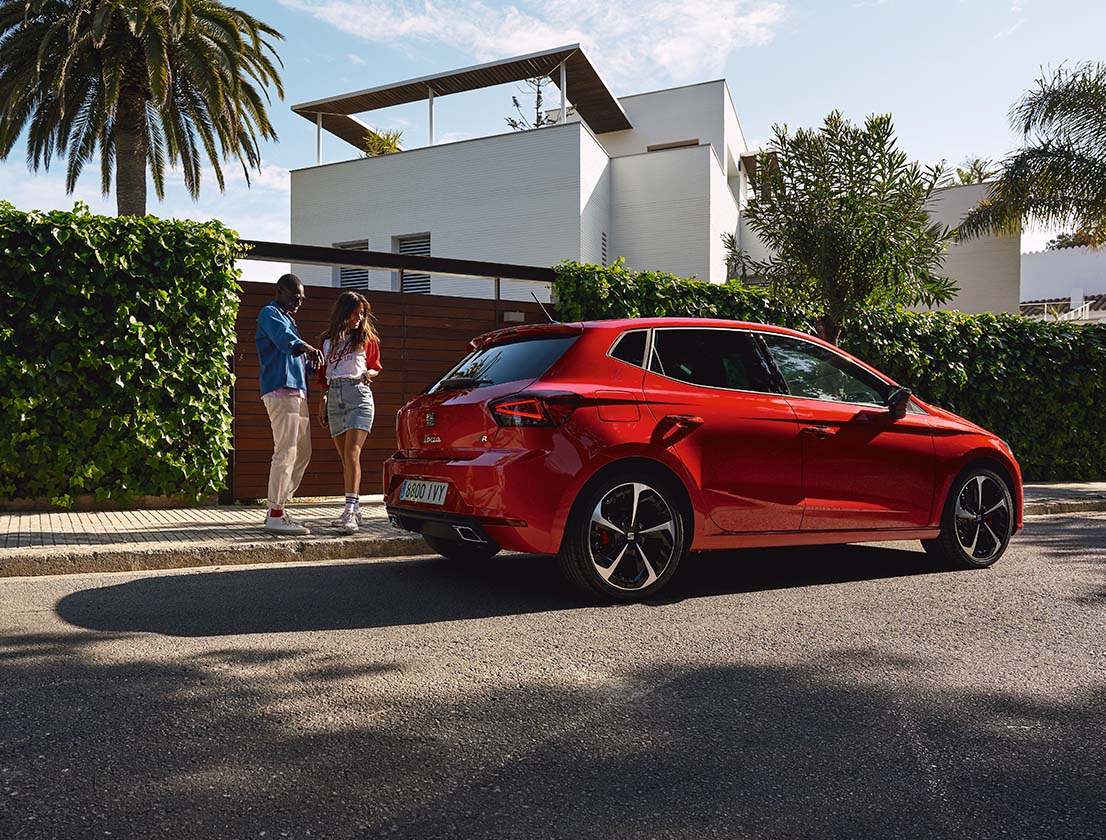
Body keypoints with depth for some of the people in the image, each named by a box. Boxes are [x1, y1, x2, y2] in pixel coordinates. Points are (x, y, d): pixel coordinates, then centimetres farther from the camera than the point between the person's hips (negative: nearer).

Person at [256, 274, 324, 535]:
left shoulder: (288, 319, 28)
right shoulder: (269, 313, -1)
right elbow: (284, 339, -25)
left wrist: (309, 359, 13)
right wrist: (307, 348, -42)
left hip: (297, 392, 10)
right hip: (280, 391, -10)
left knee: (302, 453, 10)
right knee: (286, 452, -13)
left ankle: (278, 508, 15)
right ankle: (275, 516, -11)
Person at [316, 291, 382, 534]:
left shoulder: (367, 338, 10)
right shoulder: (328, 340, 17)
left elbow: (375, 367, 16)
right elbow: (323, 375, 21)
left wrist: (368, 374, -6)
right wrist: (322, 404, 16)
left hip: (358, 394, -4)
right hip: (334, 398, 4)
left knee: (352, 453, -18)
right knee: (345, 458, 6)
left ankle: (350, 510, -26)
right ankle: (354, 512, 13)